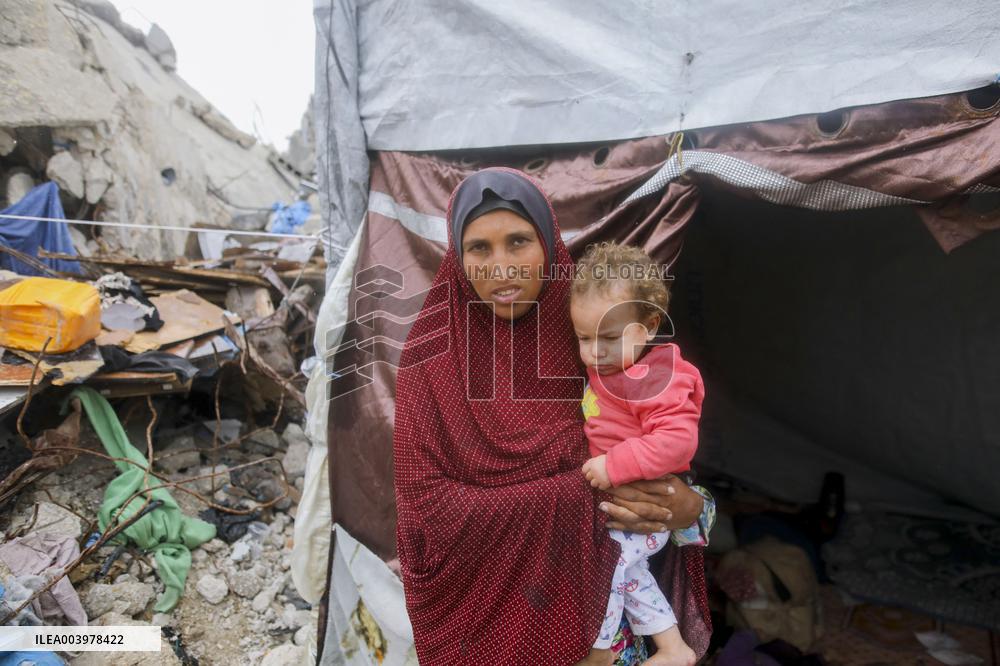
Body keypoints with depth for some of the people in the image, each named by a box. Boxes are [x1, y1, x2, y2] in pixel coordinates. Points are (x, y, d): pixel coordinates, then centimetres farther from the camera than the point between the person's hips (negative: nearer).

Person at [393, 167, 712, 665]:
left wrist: (688, 505, -22)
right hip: (476, 606, -2)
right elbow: (427, 502, -19)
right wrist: (583, 497, -25)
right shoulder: (435, 355, -16)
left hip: (579, 594, 3)